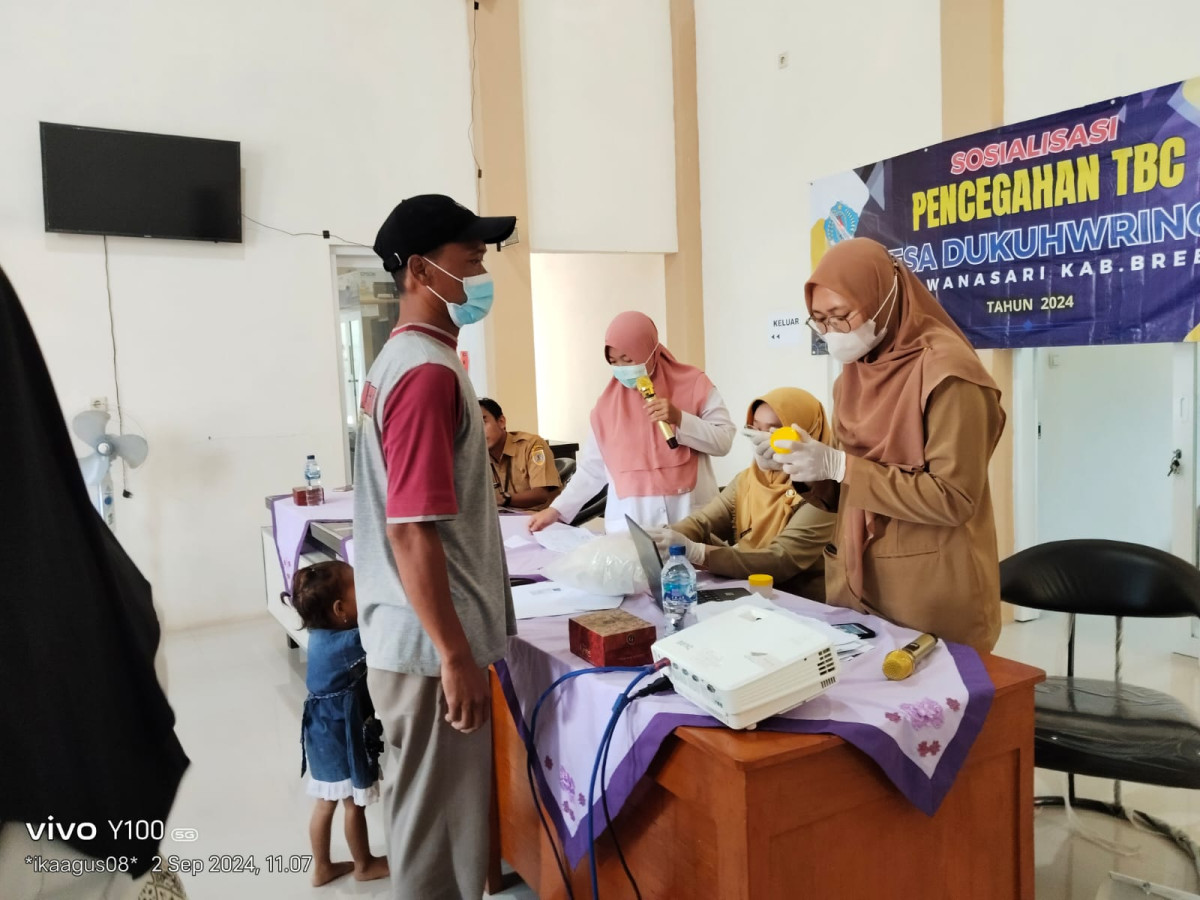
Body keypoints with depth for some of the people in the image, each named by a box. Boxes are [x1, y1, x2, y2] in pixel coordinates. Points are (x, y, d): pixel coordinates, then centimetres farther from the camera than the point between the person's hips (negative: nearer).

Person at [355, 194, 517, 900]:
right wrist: (456, 655, -20)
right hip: (432, 647, -10)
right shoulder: (429, 371, -20)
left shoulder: (401, 359, 11)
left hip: (408, 637, 10)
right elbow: (412, 531, -25)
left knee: (426, 814, 22)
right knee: (441, 830, 6)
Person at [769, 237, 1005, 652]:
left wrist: (840, 466, -23)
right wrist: (807, 470, -8)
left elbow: (953, 499, -20)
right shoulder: (853, 374, 8)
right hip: (858, 581, 7)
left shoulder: (946, 373, -16)